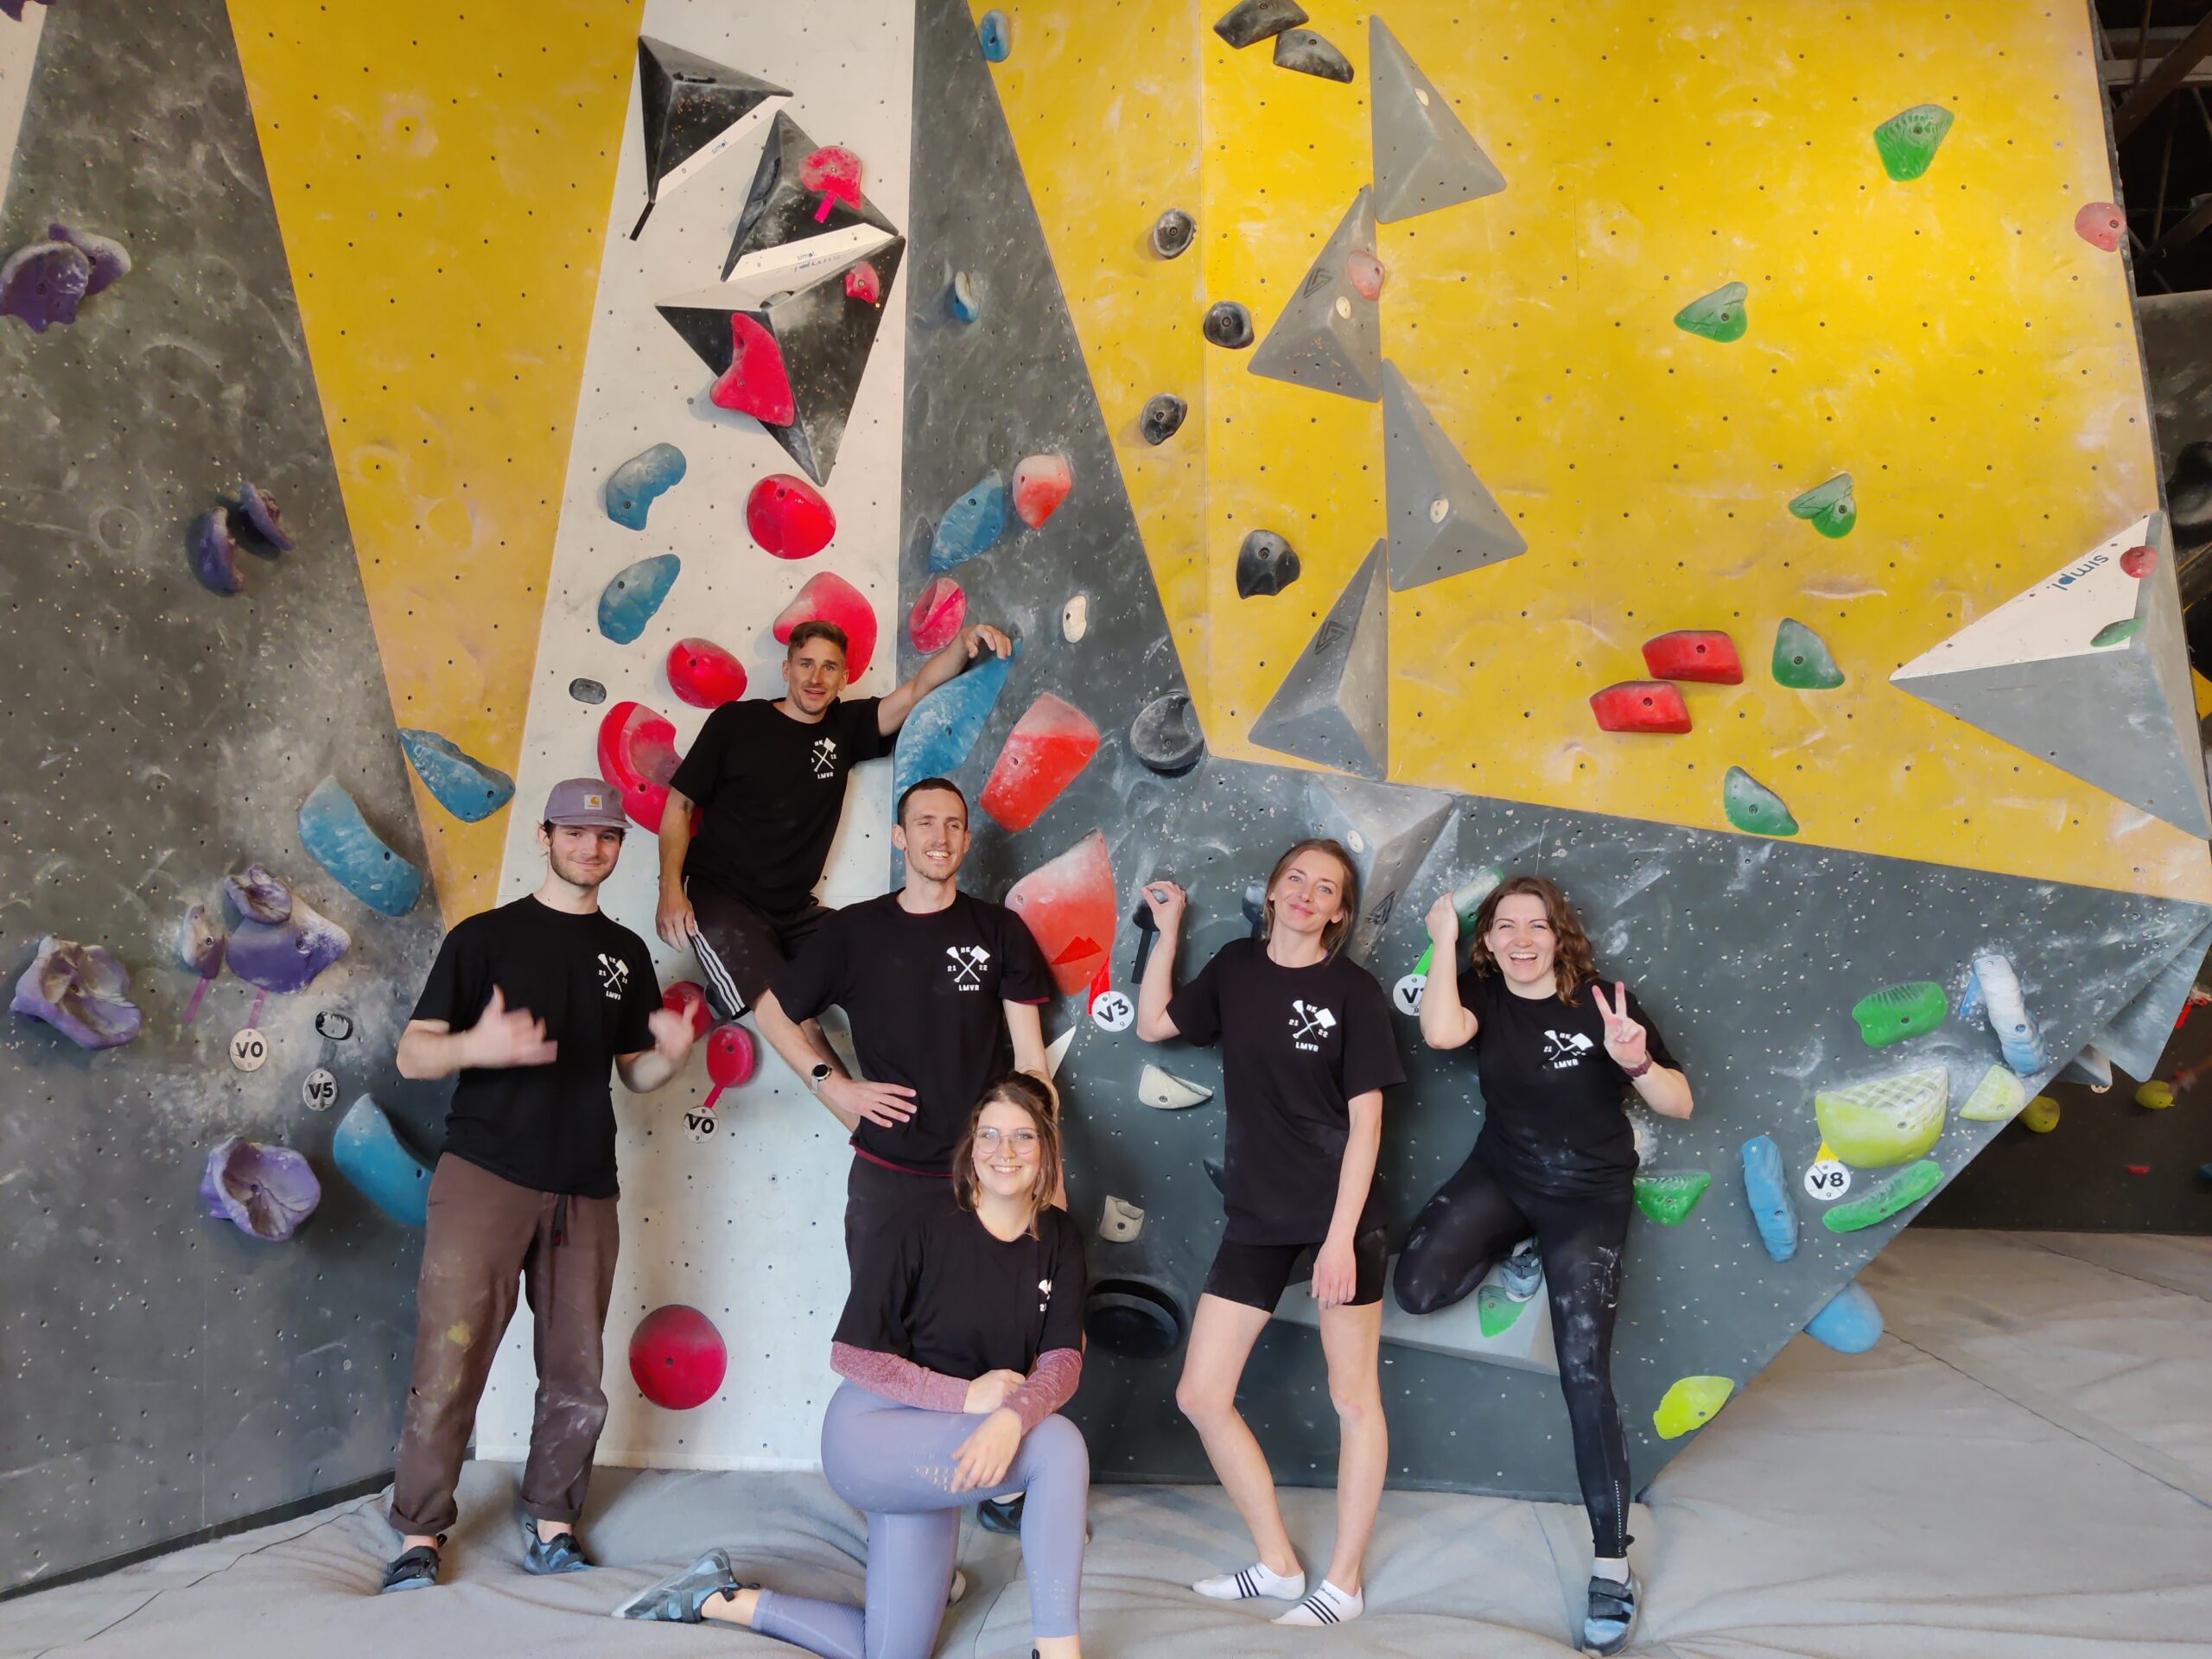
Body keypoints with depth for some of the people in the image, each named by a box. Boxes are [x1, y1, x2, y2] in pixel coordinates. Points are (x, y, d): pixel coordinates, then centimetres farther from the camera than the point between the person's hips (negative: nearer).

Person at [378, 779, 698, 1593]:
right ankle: (419, 1536, 15)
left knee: (576, 1379, 7)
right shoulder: (485, 936, 2)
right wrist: (478, 1046, -23)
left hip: (584, 1189, 3)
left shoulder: (626, 953, 12)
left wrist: (671, 1054, -6)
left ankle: (549, 1524, 24)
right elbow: (412, 1054, -2)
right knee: (448, 1366, -3)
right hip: (484, 1176, -3)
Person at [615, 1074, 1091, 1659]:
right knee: (1058, 1444, -26)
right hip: (870, 1431, -6)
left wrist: (1011, 1418, -32)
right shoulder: (925, 1229, -14)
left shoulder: (1059, 1240, -2)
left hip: (934, 1453, 6)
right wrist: (964, 1395, -20)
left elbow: (1062, 1361, -11)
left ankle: (720, 1599, 26)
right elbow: (849, 1353, -13)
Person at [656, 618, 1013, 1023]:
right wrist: (671, 890, -12)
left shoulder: (846, 727, 7)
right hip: (721, 898, -5)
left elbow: (918, 688, -5)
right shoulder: (735, 721, -3)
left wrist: (965, 641, -25)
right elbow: (680, 804, 1)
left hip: (796, 910, 5)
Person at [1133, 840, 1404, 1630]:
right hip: (1257, 1217, 5)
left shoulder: (1354, 991, -10)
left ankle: (1343, 1583, 25)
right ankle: (1278, 1563, 24)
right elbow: (1152, 1024, 10)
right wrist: (1168, 928, 4)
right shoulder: (1235, 966, 3)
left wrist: (1340, 1236, -16)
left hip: (1341, 1215, -4)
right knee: (1199, 1395, 6)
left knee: (1354, 1399, 6)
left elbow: (1366, 1120, -11)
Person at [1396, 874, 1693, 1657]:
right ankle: (1521, 1248, 16)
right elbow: (1440, 1033, -31)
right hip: (1501, 1175, 3)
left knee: (1584, 1374, -10)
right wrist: (1443, 937, -24)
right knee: (1418, 1287, -18)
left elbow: (1679, 1106, -10)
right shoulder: (1482, 994, -7)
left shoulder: (1604, 1002, -12)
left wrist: (1636, 1064, -32)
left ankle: (1612, 1564, 4)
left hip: (1589, 1194, -3)